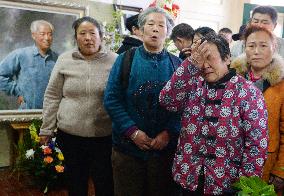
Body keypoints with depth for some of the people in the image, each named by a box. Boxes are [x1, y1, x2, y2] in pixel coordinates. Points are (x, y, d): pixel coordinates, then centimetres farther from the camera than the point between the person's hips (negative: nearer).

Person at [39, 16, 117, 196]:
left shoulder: (114, 60, -2)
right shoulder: (64, 60, 3)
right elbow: (52, 96, 6)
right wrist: (47, 128, 6)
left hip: (104, 135, -1)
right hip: (70, 134, 2)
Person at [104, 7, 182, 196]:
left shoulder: (177, 64, 3)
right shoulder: (125, 59, 0)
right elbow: (111, 99, -6)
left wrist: (169, 133, -15)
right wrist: (133, 131, -14)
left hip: (165, 147, 1)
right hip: (128, 146, -1)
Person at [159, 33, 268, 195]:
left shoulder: (247, 92, -10)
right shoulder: (193, 84, 0)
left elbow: (257, 143, -10)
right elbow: (167, 101, -16)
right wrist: (191, 63, -19)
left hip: (225, 182, -2)